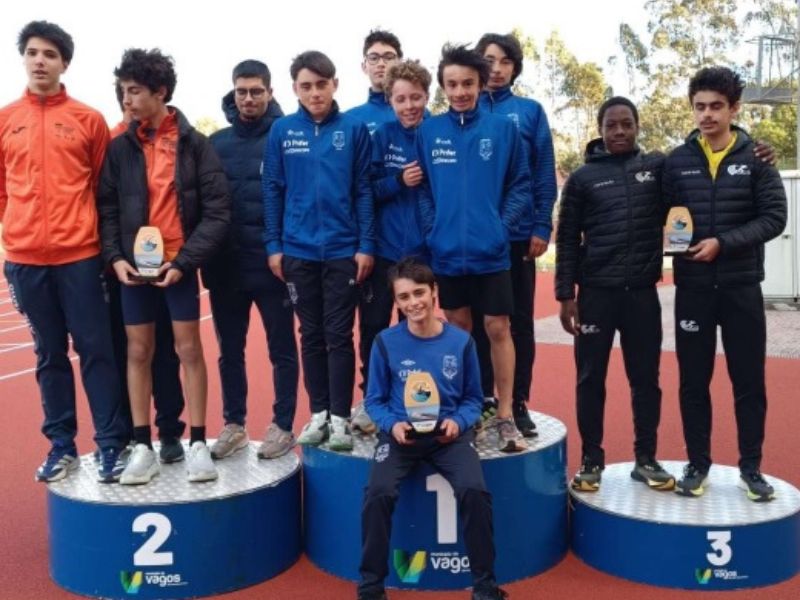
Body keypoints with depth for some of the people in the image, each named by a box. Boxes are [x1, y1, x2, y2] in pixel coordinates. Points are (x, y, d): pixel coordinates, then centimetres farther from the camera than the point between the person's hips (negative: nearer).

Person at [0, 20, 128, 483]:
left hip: (80, 255, -2)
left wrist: (108, 241, 3)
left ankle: (112, 444, 9)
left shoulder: (89, 119, 3)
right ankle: (62, 445, 21)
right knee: (50, 353, 11)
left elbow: (104, 185, 6)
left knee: (95, 349, 0)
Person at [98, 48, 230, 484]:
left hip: (179, 264, -2)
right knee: (138, 351, 7)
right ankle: (143, 447, 16)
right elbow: (107, 208, 6)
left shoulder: (194, 144, -3)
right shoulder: (120, 147, 4)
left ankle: (198, 444, 13)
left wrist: (184, 261, -14)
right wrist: (115, 257, -9)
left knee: (189, 349, 2)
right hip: (134, 265, 3)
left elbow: (217, 211, -7)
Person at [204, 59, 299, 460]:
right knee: (229, 351, 12)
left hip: (272, 264, -4)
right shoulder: (216, 143, 9)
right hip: (225, 265, 4)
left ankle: (282, 427, 18)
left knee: (282, 349, 7)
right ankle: (233, 425, 25)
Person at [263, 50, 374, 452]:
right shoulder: (281, 132, 3)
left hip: (343, 250, -1)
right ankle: (318, 413, 22)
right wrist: (274, 245, -1)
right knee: (311, 335, 11)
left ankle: (340, 417, 14)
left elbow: (363, 190, -1)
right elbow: (272, 191, 4)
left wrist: (366, 245, -5)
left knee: (339, 335, 4)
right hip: (298, 251, 2)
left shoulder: (354, 129, -1)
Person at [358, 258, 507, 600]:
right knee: (379, 492, -25)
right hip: (401, 432, 0)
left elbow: (473, 398, 8)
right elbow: (374, 400, 5)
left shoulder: (461, 341, -1)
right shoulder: (386, 343, -3)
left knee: (474, 491, -24)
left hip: (449, 433, 0)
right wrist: (392, 424, -14)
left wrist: (458, 422, -11)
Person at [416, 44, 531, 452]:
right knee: (458, 329, 14)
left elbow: (521, 185, 2)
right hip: (447, 251, 2)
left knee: (498, 330, 3)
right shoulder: (428, 131, 2)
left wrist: (503, 224, -9)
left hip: (490, 250, -1)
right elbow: (421, 188, 4)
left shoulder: (503, 129, 0)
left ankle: (505, 417, 13)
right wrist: (432, 229, -6)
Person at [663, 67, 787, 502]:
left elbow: (775, 217, -5)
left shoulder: (756, 158, 1)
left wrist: (722, 243, -16)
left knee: (749, 382, 6)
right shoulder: (677, 161, 4)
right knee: (693, 381, 7)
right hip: (693, 288, 1)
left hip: (741, 287, -1)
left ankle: (751, 467, 21)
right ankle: (697, 464, 21)